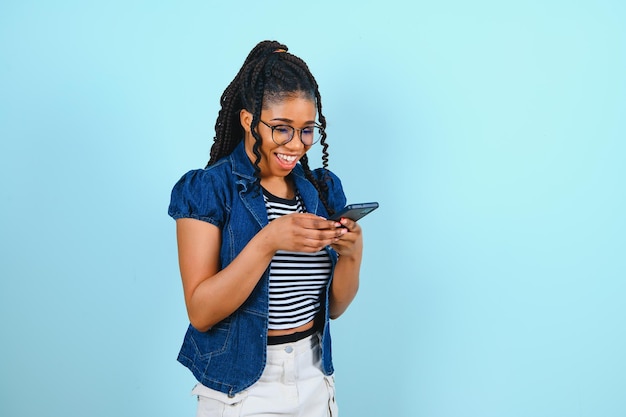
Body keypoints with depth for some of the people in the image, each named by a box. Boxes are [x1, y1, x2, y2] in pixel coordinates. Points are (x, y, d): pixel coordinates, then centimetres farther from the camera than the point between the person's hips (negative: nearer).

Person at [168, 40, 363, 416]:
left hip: (315, 379, 5)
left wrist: (351, 254, -15)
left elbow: (334, 306, 4)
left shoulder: (323, 188, 2)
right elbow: (201, 312, -19)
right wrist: (268, 241, -29)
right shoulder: (206, 189, -12)